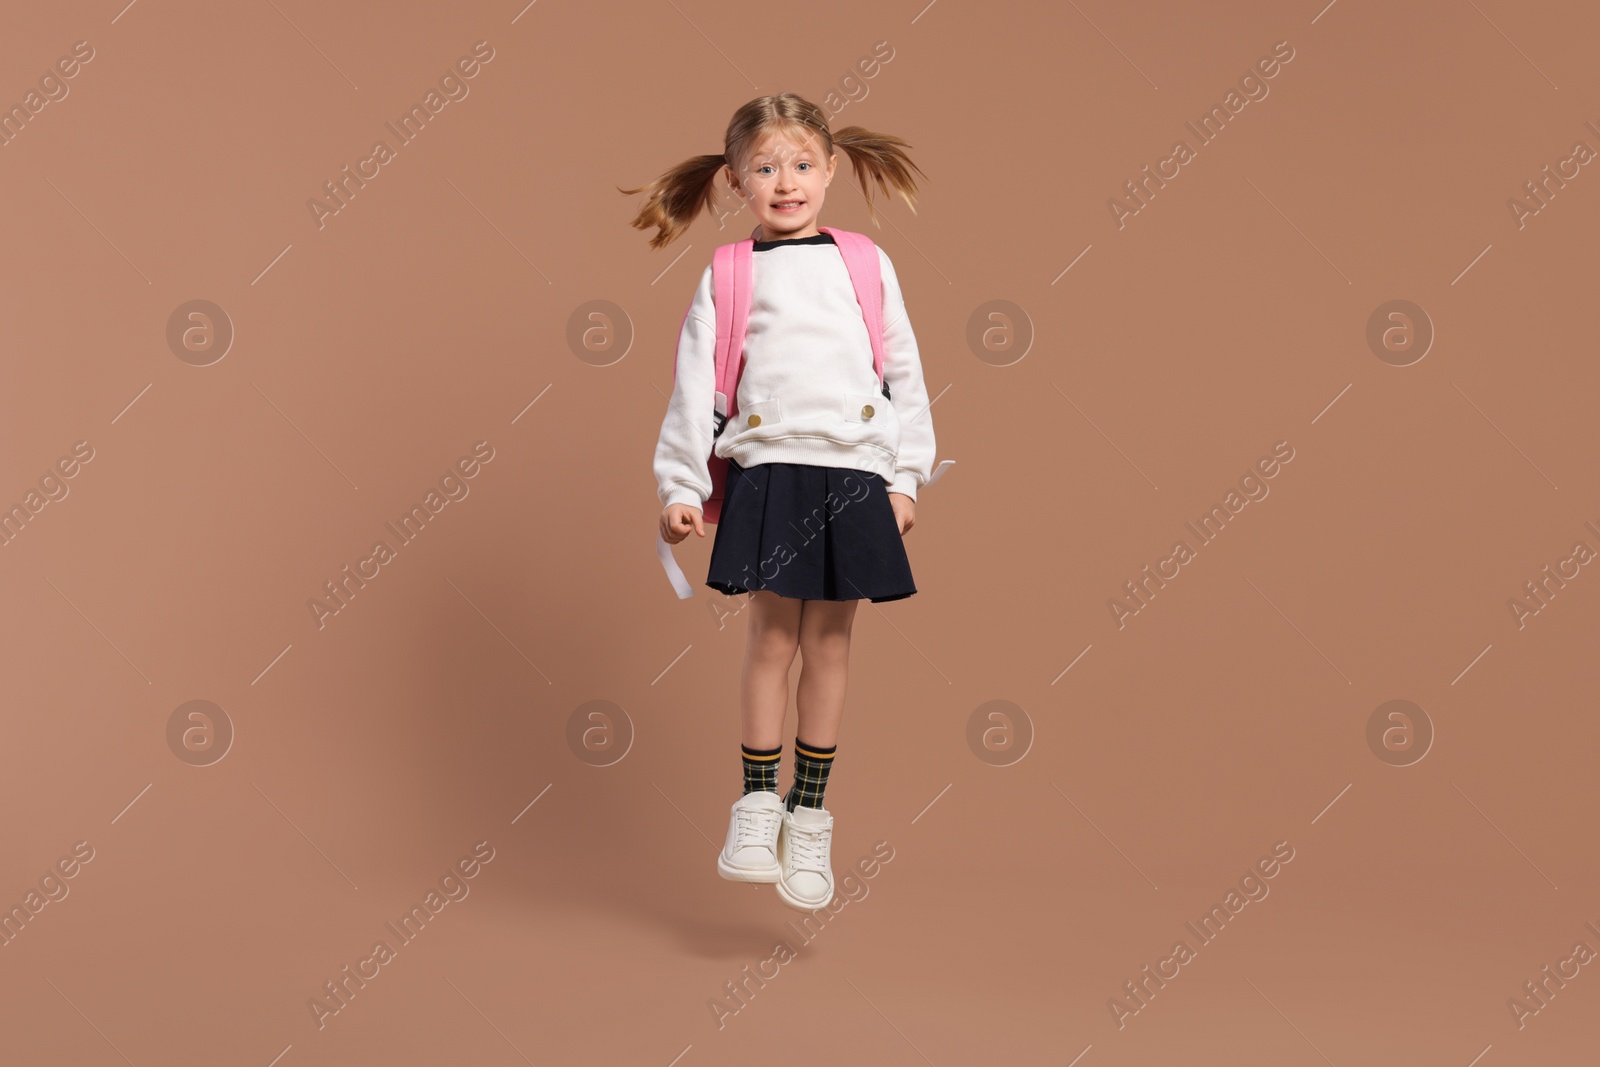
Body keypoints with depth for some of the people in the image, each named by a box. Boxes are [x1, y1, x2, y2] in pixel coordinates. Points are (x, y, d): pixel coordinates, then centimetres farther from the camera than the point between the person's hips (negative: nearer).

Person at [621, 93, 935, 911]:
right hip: (770, 469, -1)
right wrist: (679, 485, -1)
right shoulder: (726, 276, 7)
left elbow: (904, 370, 11)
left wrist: (906, 476, 7)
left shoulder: (865, 262, 11)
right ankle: (757, 801, 14)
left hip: (855, 473, 2)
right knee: (771, 637, 0)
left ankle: (809, 814, 19)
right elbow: (694, 382, 5)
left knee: (830, 641, 7)